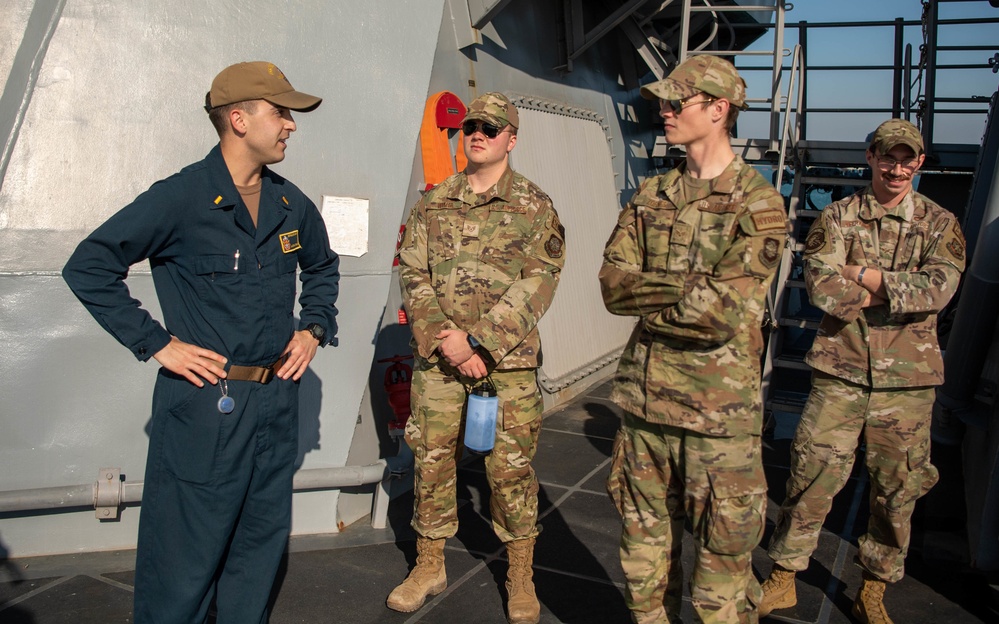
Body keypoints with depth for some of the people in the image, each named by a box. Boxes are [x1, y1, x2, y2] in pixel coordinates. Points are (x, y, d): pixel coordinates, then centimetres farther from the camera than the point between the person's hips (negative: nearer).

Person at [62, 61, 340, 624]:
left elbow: (323, 267, 26)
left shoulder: (291, 204, 8)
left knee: (261, 546, 17)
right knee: (185, 557, 5)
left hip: (276, 400, 6)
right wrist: (156, 343, -13)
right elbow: (88, 267, -11)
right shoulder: (179, 199, -11)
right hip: (204, 403, -6)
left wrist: (314, 329, 13)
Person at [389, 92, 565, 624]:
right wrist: (443, 340, -10)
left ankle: (520, 577, 21)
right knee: (431, 460, 10)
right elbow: (412, 274, 5)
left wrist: (476, 339, -15)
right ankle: (429, 565, 28)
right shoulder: (433, 204, 10)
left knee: (510, 466, 3)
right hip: (436, 357, 3)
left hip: (508, 358, -3)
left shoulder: (534, 207, 1)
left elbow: (538, 283, -7)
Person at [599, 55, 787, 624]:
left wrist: (644, 298, -7)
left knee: (722, 551, 7)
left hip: (719, 405, -5)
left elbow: (722, 311, -19)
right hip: (646, 391, 6)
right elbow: (613, 284, -1)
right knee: (644, 536, 18)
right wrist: (687, 288, -14)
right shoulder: (651, 196, 10)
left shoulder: (759, 204, -8)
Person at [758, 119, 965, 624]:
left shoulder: (940, 225, 5)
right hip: (840, 370, -1)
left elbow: (937, 289, -12)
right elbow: (820, 286, -11)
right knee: (812, 475, -1)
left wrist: (862, 275, -13)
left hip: (907, 378, 1)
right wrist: (896, 290, -11)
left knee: (897, 490, 10)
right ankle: (782, 578, 15)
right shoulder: (836, 217, 4)